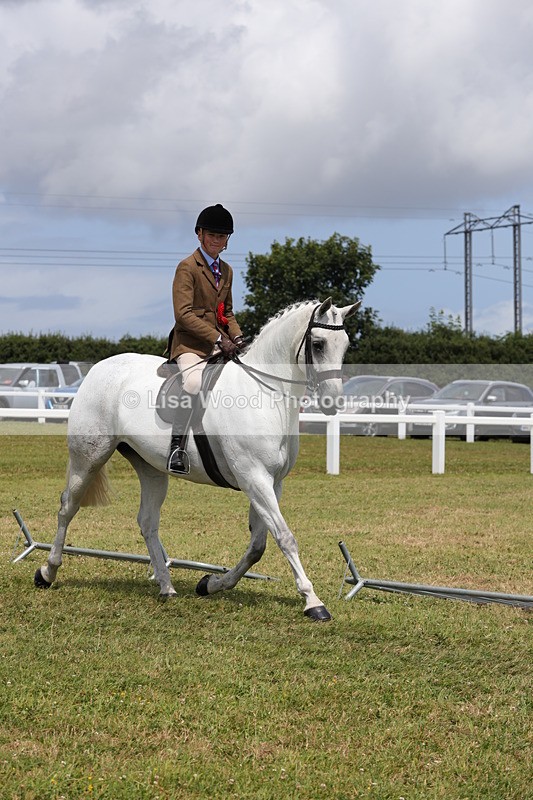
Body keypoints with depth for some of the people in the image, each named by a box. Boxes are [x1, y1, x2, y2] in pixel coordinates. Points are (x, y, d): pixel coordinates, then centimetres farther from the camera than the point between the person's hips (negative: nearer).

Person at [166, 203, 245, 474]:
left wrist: (237, 337, 3)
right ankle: (177, 444, -27)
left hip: (220, 345, 8)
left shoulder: (227, 271, 18)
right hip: (190, 344, -8)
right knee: (194, 382, -35)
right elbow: (184, 314, -15)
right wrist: (218, 338, -20)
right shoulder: (187, 267, -6)